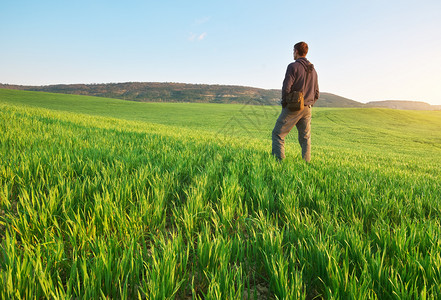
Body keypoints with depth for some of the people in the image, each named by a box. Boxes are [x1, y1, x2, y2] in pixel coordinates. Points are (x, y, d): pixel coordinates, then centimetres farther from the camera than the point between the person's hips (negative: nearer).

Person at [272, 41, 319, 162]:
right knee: (305, 138, 10)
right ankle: (306, 163, 7)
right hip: (307, 109, 6)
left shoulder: (293, 66, -7)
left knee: (278, 134, 0)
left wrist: (284, 104, -2)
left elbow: (286, 88, -15)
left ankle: (279, 160, -9)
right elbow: (316, 93, 16)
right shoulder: (313, 70, 15)